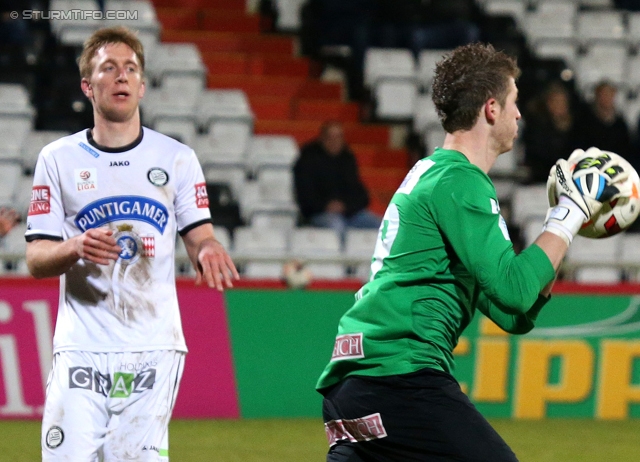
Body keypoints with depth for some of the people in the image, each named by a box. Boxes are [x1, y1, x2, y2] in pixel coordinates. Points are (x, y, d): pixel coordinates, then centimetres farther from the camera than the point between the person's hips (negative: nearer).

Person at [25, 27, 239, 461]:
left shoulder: (177, 158, 9)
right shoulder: (58, 159, 8)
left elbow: (199, 238, 6)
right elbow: (36, 259, 5)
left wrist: (208, 250, -18)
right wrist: (75, 248, -17)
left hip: (153, 348, 0)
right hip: (80, 349, 0)